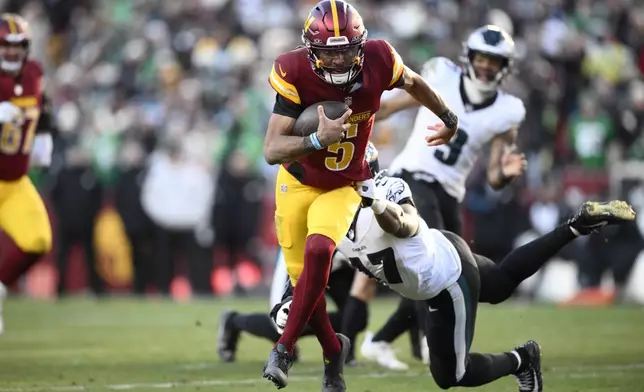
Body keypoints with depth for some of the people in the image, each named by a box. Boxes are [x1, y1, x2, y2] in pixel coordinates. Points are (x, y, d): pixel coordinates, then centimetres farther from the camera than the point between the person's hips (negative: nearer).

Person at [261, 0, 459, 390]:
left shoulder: (378, 61, -20)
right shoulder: (295, 73, -25)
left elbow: (413, 82, 5)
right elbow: (272, 150, -28)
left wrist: (449, 118, 21)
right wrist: (318, 141, -45)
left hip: (344, 187, 0)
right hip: (298, 182, 0)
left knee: (318, 250, -26)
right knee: (303, 276, 2)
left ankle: (285, 349, -14)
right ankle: (333, 349, 30)